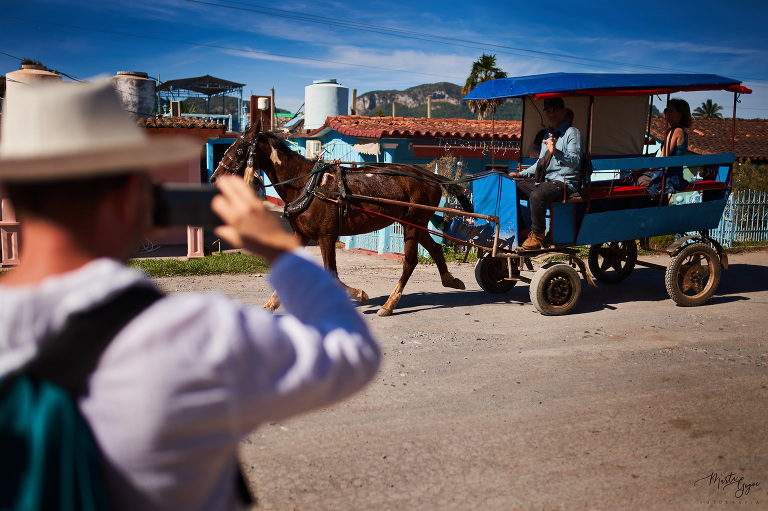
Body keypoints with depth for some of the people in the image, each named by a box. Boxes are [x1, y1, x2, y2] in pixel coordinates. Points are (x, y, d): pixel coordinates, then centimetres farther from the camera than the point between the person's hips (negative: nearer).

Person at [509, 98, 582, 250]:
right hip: (544, 180, 9)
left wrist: (556, 152, -37)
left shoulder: (573, 133, -4)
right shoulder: (548, 135, 22)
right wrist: (521, 174, 19)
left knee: (537, 196, -35)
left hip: (564, 182, -9)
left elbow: (574, 161, -20)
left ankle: (537, 235, -18)